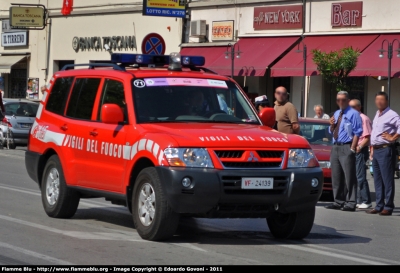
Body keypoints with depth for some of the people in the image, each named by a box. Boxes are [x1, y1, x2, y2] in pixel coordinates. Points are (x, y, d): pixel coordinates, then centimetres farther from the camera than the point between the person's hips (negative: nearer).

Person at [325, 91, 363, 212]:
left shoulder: (353, 114, -6)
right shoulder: (336, 114, 20)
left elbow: (357, 133, -13)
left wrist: (352, 149, -18)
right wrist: (332, 125, 3)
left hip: (346, 147, -8)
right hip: (335, 147, 9)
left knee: (349, 177, -9)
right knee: (336, 177, 11)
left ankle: (350, 203, -10)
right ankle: (338, 202, 18)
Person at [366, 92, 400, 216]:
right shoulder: (377, 115, 18)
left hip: (385, 150, -9)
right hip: (376, 150, 9)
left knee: (387, 180, -7)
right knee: (377, 180, 11)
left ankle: (388, 207, -5)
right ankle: (379, 206, 16)